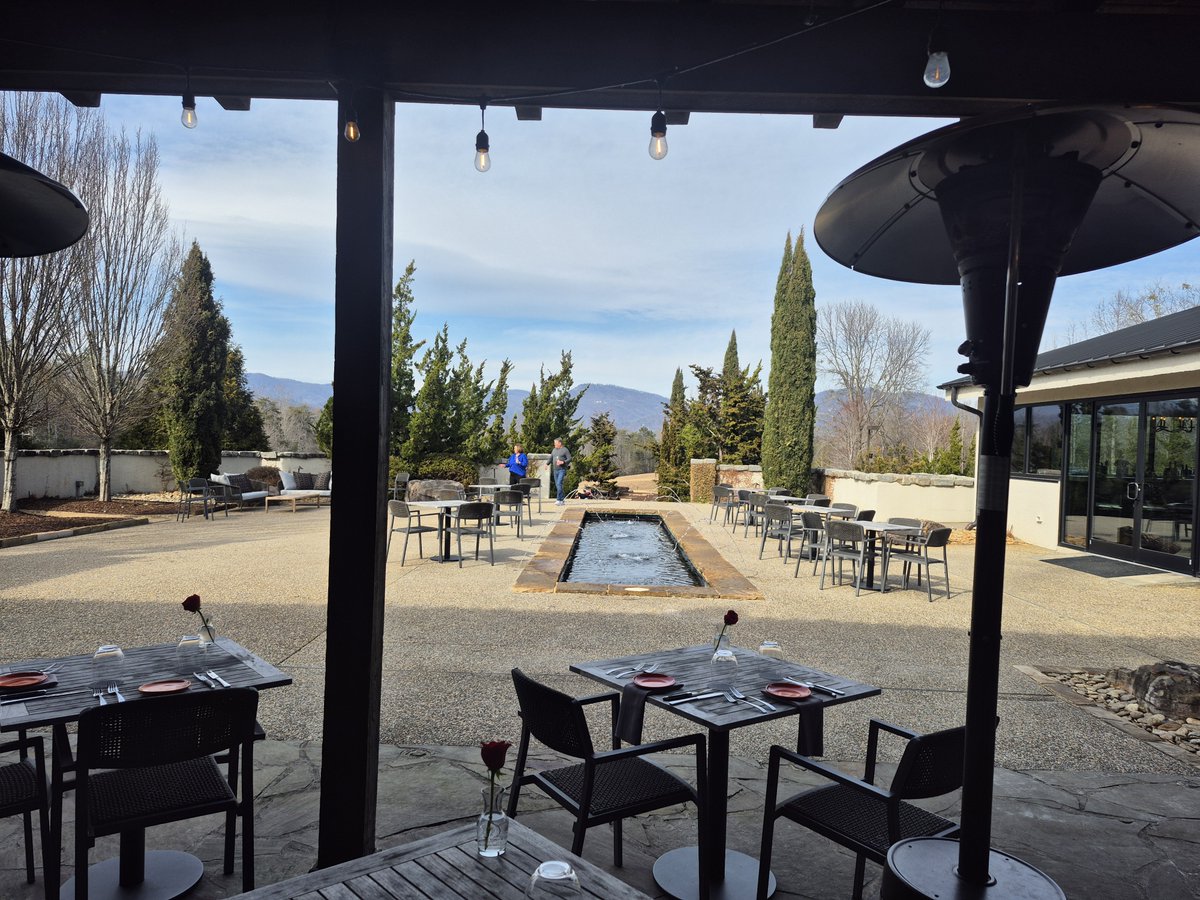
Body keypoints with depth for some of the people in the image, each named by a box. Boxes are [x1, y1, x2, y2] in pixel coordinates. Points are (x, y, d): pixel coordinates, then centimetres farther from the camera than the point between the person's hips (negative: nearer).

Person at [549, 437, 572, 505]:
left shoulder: (565, 450, -3)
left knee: (559, 484, -17)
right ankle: (563, 499, 18)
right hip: (555, 470, 7)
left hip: (562, 470, -7)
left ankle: (559, 500, -16)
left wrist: (563, 462, -20)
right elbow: (551, 458, 22)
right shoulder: (554, 450, 16)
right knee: (557, 485, 8)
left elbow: (569, 459, -7)